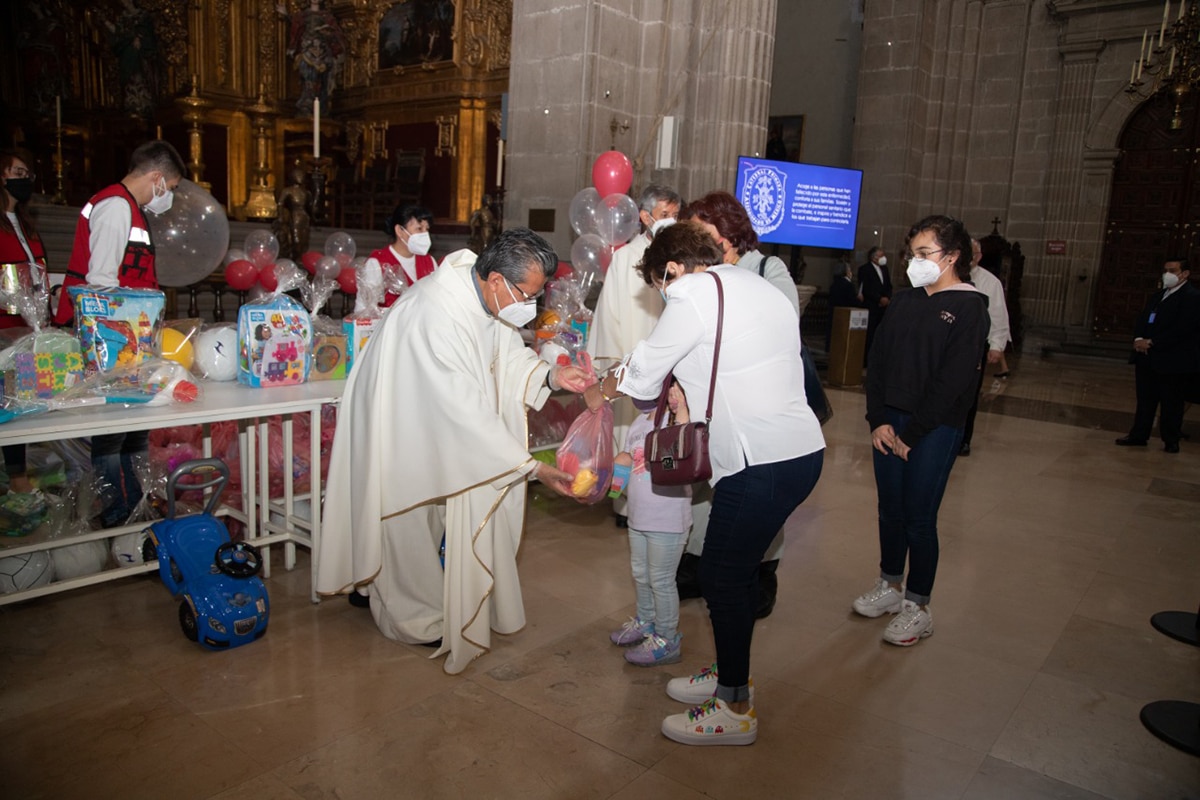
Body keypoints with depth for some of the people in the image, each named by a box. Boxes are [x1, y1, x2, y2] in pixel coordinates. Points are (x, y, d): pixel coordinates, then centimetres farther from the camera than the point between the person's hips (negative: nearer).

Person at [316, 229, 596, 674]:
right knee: (410, 521, 10)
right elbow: (467, 413, -37)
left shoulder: (486, 296, -11)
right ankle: (416, 618, 32)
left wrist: (551, 376, -19)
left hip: (442, 424, 8)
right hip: (403, 428, -8)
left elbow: (510, 356, 1)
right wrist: (533, 468, -35)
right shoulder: (438, 317, -38)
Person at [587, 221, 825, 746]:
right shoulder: (758, 288, 17)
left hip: (764, 462, -9)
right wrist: (688, 392, 25)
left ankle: (734, 709, 17)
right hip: (801, 448, 9)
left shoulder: (692, 295, -8)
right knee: (737, 571, 20)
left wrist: (602, 390, 18)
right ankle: (730, 675, 36)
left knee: (722, 577, 3)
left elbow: (643, 372, 0)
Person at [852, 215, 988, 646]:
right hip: (889, 422, 6)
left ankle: (917, 608, 15)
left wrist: (911, 434, -14)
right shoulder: (905, 302, 10)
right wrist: (878, 420, -4)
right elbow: (877, 361, 7)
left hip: (934, 429, -5)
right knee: (889, 510, 13)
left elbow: (953, 380, -14)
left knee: (918, 518, 0)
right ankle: (889, 586, 31)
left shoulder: (969, 308, -7)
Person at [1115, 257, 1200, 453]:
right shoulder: (1157, 296, 18)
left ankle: (1171, 440, 13)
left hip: (1174, 361, -7)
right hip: (1148, 358, 7)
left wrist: (1152, 342, -18)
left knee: (1171, 403, 3)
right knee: (1145, 400, 11)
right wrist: (1138, 339, -8)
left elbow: (1182, 329, -17)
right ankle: (1138, 435, 18)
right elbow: (1142, 320, 12)